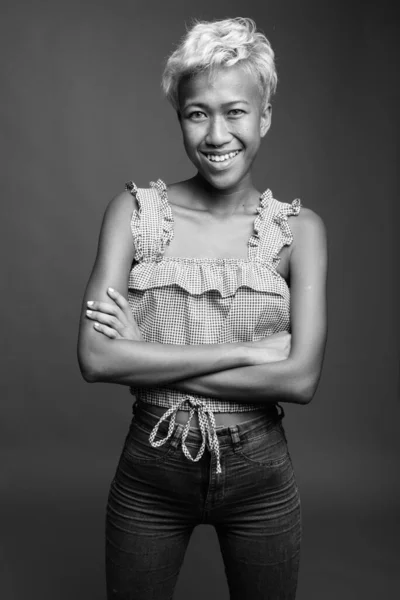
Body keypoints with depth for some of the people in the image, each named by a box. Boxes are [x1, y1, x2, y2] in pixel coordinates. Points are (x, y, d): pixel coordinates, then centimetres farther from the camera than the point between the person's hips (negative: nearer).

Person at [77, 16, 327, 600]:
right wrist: (246, 352, -19)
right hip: (150, 470, 0)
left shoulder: (299, 228, -6)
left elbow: (300, 378, -15)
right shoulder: (134, 212, -6)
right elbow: (96, 358, -16)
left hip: (259, 474, 1)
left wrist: (149, 362, -17)